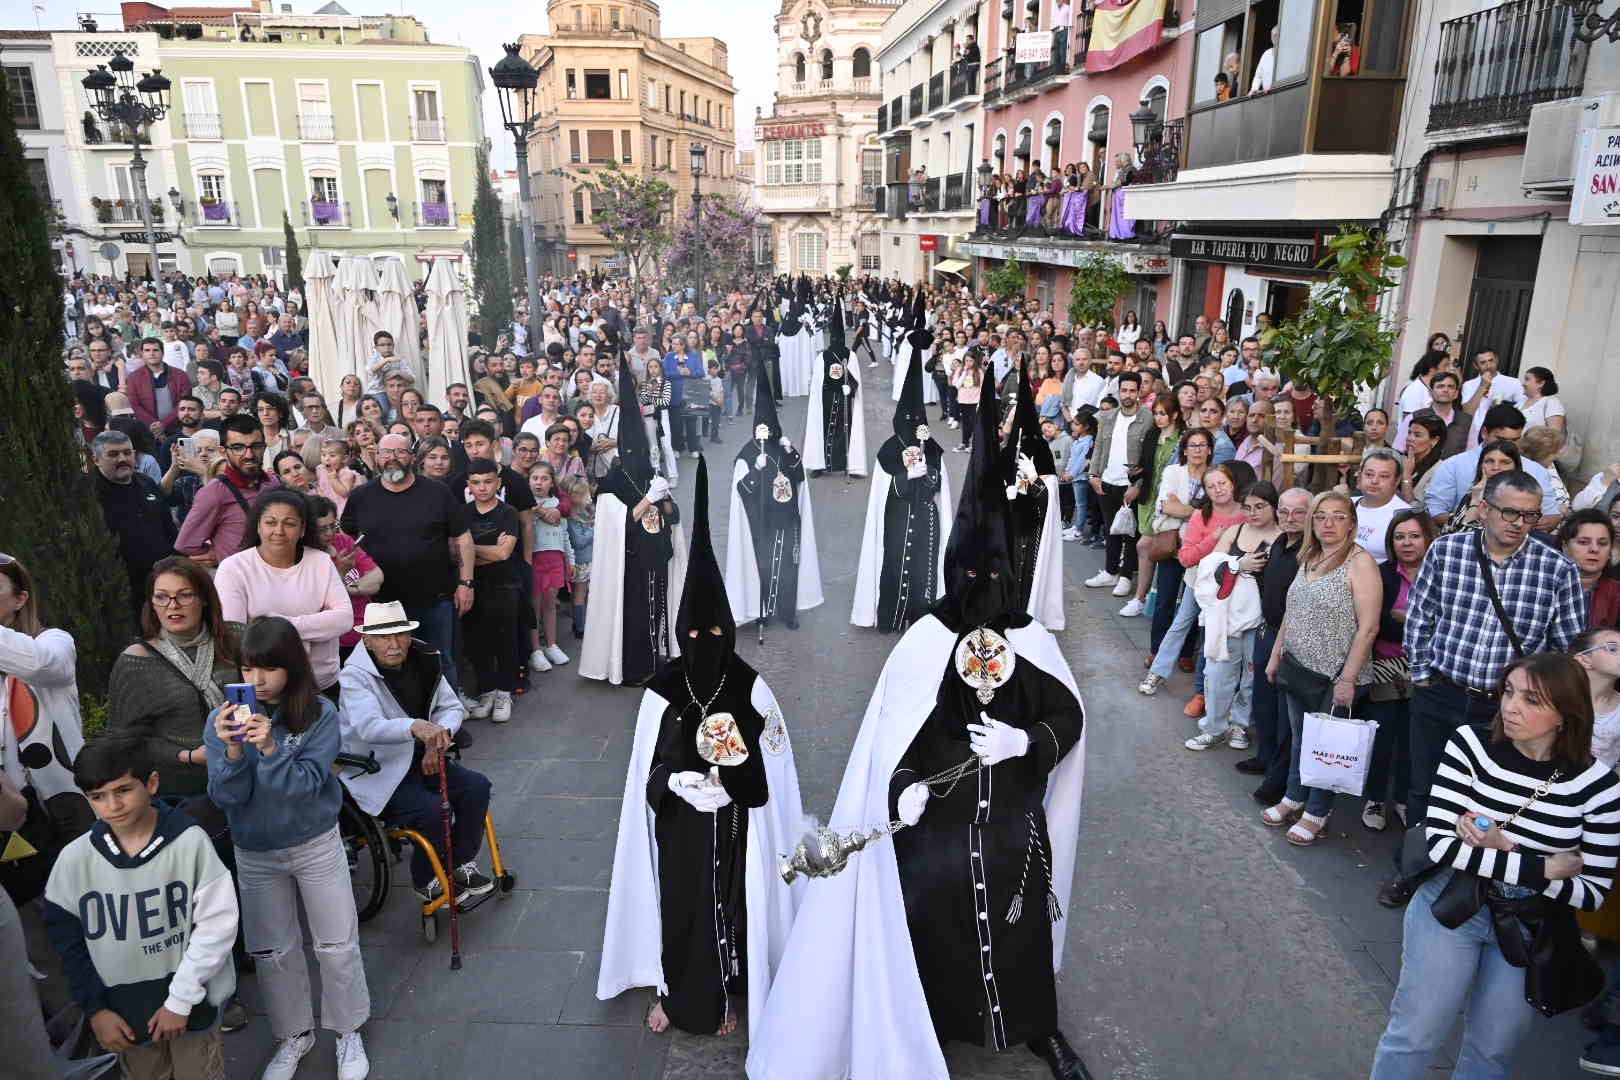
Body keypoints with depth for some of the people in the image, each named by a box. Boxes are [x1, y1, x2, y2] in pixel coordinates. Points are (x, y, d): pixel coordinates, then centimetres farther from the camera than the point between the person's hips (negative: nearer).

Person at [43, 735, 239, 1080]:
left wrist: (181, 998, -12)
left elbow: (217, 923, -12)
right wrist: (95, 1008, 1)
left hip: (191, 1002, -2)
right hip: (123, 1010, 2)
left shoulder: (190, 841, -16)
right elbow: (66, 938, 3)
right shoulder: (74, 858, -8)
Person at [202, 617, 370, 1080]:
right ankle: (294, 1034, 38)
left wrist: (270, 749, -37)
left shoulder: (320, 714, -17)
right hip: (255, 854, 2)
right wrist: (233, 750, -32)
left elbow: (306, 784, -22)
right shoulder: (222, 719, -11)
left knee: (337, 946, 8)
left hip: (316, 846, -2)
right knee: (271, 952, 16)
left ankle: (348, 1031, 30)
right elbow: (226, 797, -15)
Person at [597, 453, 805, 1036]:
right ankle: (673, 993, 37)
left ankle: (724, 997, 35)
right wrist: (677, 782, -19)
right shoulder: (662, 690, -8)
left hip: (732, 825, 0)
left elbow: (772, 765, -5)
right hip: (677, 825, 1)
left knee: (729, 905, 11)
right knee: (678, 906, 13)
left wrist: (730, 786, -19)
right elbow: (647, 767, 0)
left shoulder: (750, 688, -10)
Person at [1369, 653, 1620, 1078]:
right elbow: (1439, 844, -17)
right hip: (1451, 906, -1)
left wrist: (1504, 851, -23)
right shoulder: (1470, 744, -15)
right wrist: (1545, 868, -20)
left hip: (1531, 930, 1)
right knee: (1413, 1038, 8)